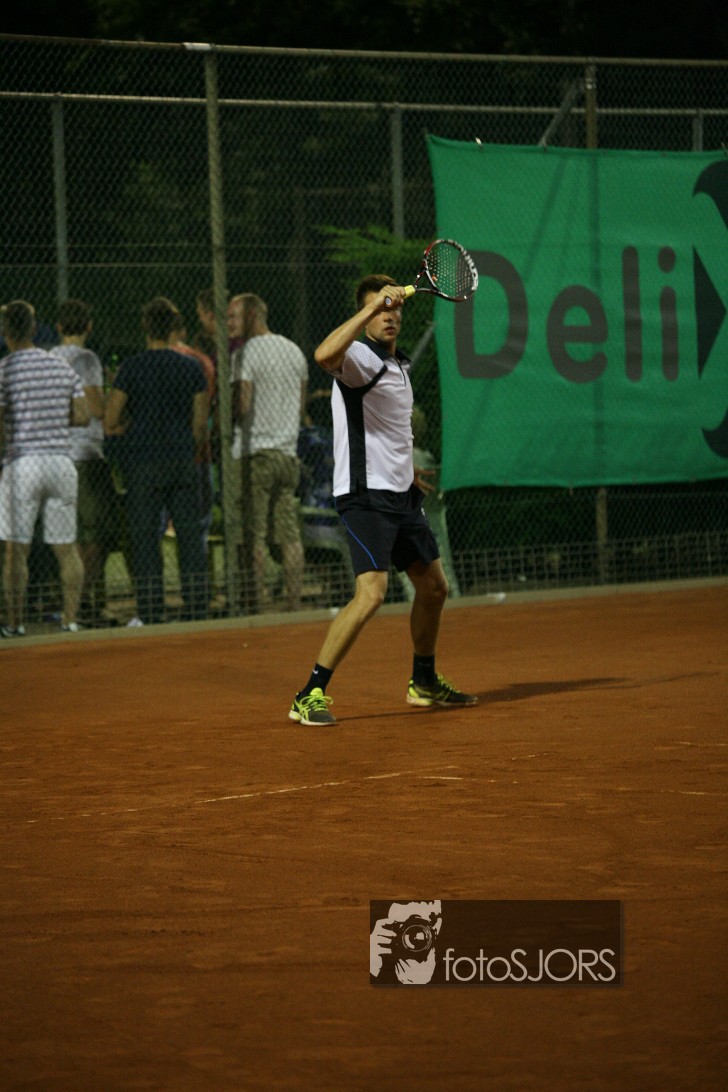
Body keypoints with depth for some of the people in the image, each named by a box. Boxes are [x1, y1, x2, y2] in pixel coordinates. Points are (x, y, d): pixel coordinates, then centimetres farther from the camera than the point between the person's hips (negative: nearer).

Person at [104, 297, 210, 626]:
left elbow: (110, 424, -5)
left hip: (143, 464, -2)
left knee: (145, 539, 1)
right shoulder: (192, 367, 3)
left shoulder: (131, 367, -6)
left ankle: (150, 614, 0)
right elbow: (200, 425, 5)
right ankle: (196, 610, 5)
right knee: (189, 537, 6)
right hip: (183, 463, 2)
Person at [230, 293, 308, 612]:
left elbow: (242, 405, -15)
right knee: (290, 534, 5)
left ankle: (258, 602, -8)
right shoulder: (294, 351, 14)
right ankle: (294, 602, 3)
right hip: (288, 452, 6)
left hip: (257, 451, -6)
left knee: (255, 535, -5)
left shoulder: (246, 353, -9)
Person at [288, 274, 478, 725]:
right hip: (367, 497, -9)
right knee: (371, 593, -22)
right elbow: (325, 354, -38)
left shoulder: (398, 364, 16)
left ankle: (425, 682, 38)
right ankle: (311, 695, -17)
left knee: (434, 587, 18)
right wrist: (371, 307, -36)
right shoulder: (360, 357, -12)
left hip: (402, 496, 9)